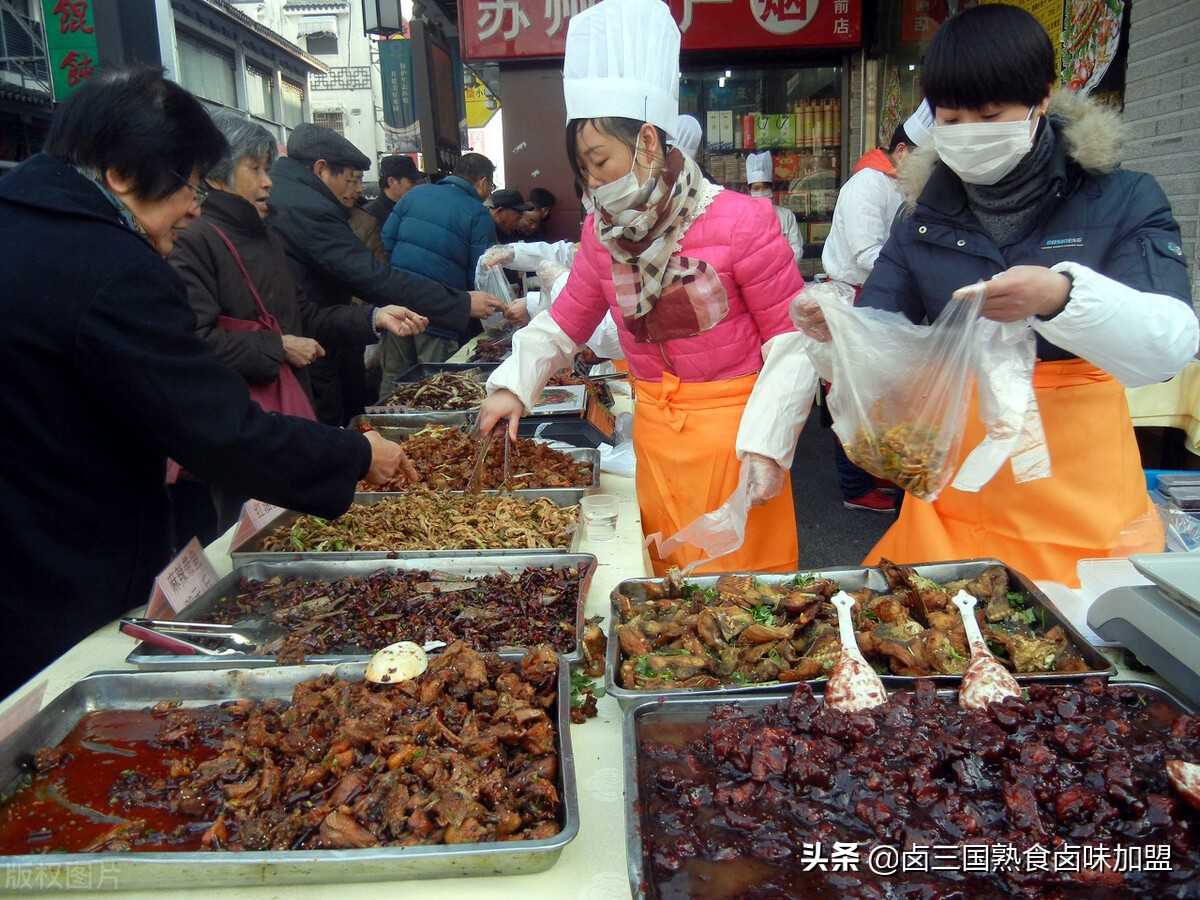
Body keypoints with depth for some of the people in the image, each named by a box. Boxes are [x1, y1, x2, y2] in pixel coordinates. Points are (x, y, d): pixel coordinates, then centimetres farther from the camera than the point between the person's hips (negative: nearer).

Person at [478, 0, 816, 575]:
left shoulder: (740, 221, -12)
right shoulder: (602, 232, 4)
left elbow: (791, 340, -9)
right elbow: (565, 321, 14)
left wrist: (766, 445, -16)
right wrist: (513, 384, -1)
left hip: (734, 434, -4)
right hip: (654, 435, 5)